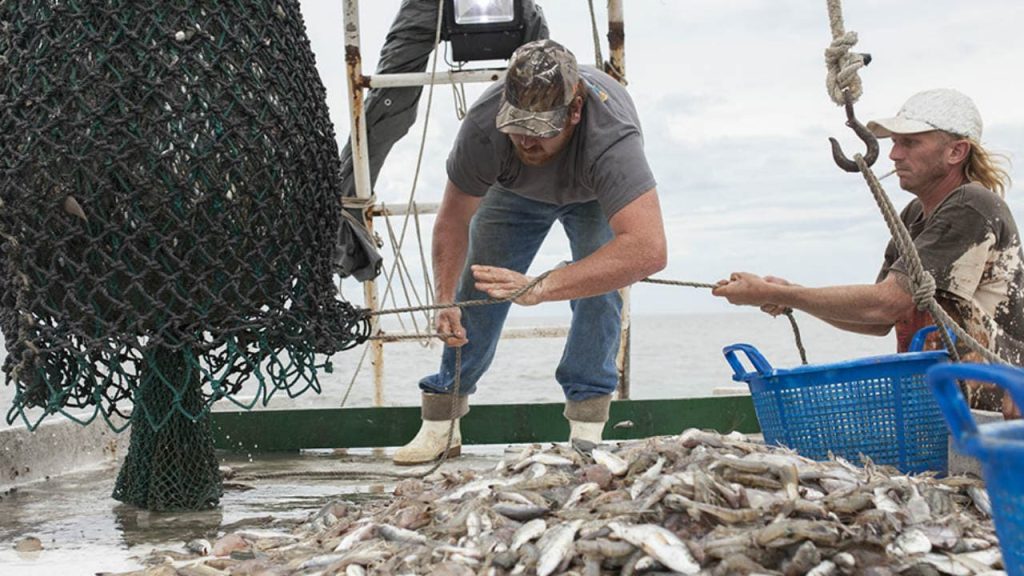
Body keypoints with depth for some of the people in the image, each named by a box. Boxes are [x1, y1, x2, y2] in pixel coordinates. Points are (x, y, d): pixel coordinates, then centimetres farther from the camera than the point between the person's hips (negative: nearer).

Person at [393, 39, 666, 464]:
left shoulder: (611, 135, -48)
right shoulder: (484, 124, -39)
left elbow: (648, 250, -60)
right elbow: (453, 220, -22)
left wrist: (540, 288, -65)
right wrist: (445, 301, -34)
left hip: (593, 195, -2)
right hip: (516, 189, 2)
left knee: (600, 285, -23)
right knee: (476, 288, -3)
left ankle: (585, 429, -13)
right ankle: (440, 422, 10)